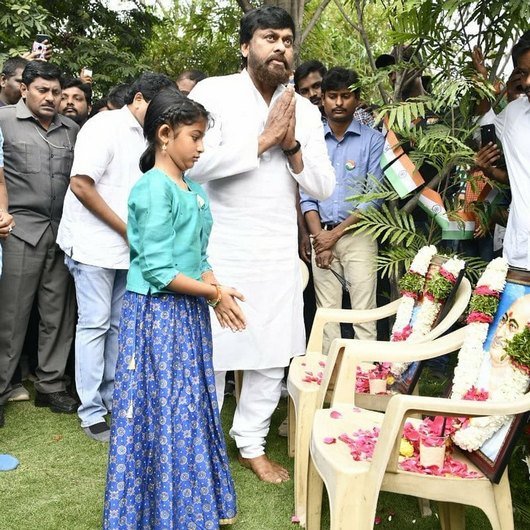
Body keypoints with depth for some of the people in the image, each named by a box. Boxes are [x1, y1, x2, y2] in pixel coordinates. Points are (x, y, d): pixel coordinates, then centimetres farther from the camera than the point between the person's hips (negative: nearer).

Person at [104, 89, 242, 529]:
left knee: (193, 406, 17)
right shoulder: (154, 189, -16)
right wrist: (214, 293, -13)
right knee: (164, 411, 2)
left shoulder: (194, 190, 10)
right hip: (157, 314, -8)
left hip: (188, 313, 8)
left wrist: (215, 289, -5)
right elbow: (158, 271, -20)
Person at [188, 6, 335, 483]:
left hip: (279, 253, 4)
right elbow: (196, 162, -20)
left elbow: (323, 187, 5)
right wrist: (264, 139, -15)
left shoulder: (305, 111, 9)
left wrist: (292, 146, -10)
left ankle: (252, 444, 28)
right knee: (211, 350, 5)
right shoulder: (213, 93, -4)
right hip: (219, 248, -4)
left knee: (274, 354, 10)